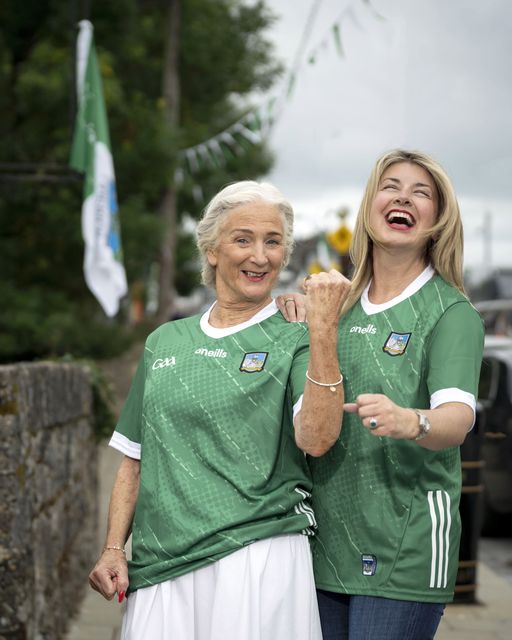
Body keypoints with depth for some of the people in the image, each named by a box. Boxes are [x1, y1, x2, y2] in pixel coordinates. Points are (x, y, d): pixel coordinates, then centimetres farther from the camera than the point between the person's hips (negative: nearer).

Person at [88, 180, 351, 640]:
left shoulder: (296, 340, 1)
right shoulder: (165, 342, 13)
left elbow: (316, 439, -15)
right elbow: (135, 459, 17)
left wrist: (324, 328, -19)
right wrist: (113, 549, 8)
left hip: (256, 560, -3)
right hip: (158, 565, 4)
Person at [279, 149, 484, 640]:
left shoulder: (451, 313, -3)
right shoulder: (338, 307, 13)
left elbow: (457, 418, -19)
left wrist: (409, 422, -41)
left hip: (404, 546, -5)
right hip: (327, 538, 5)